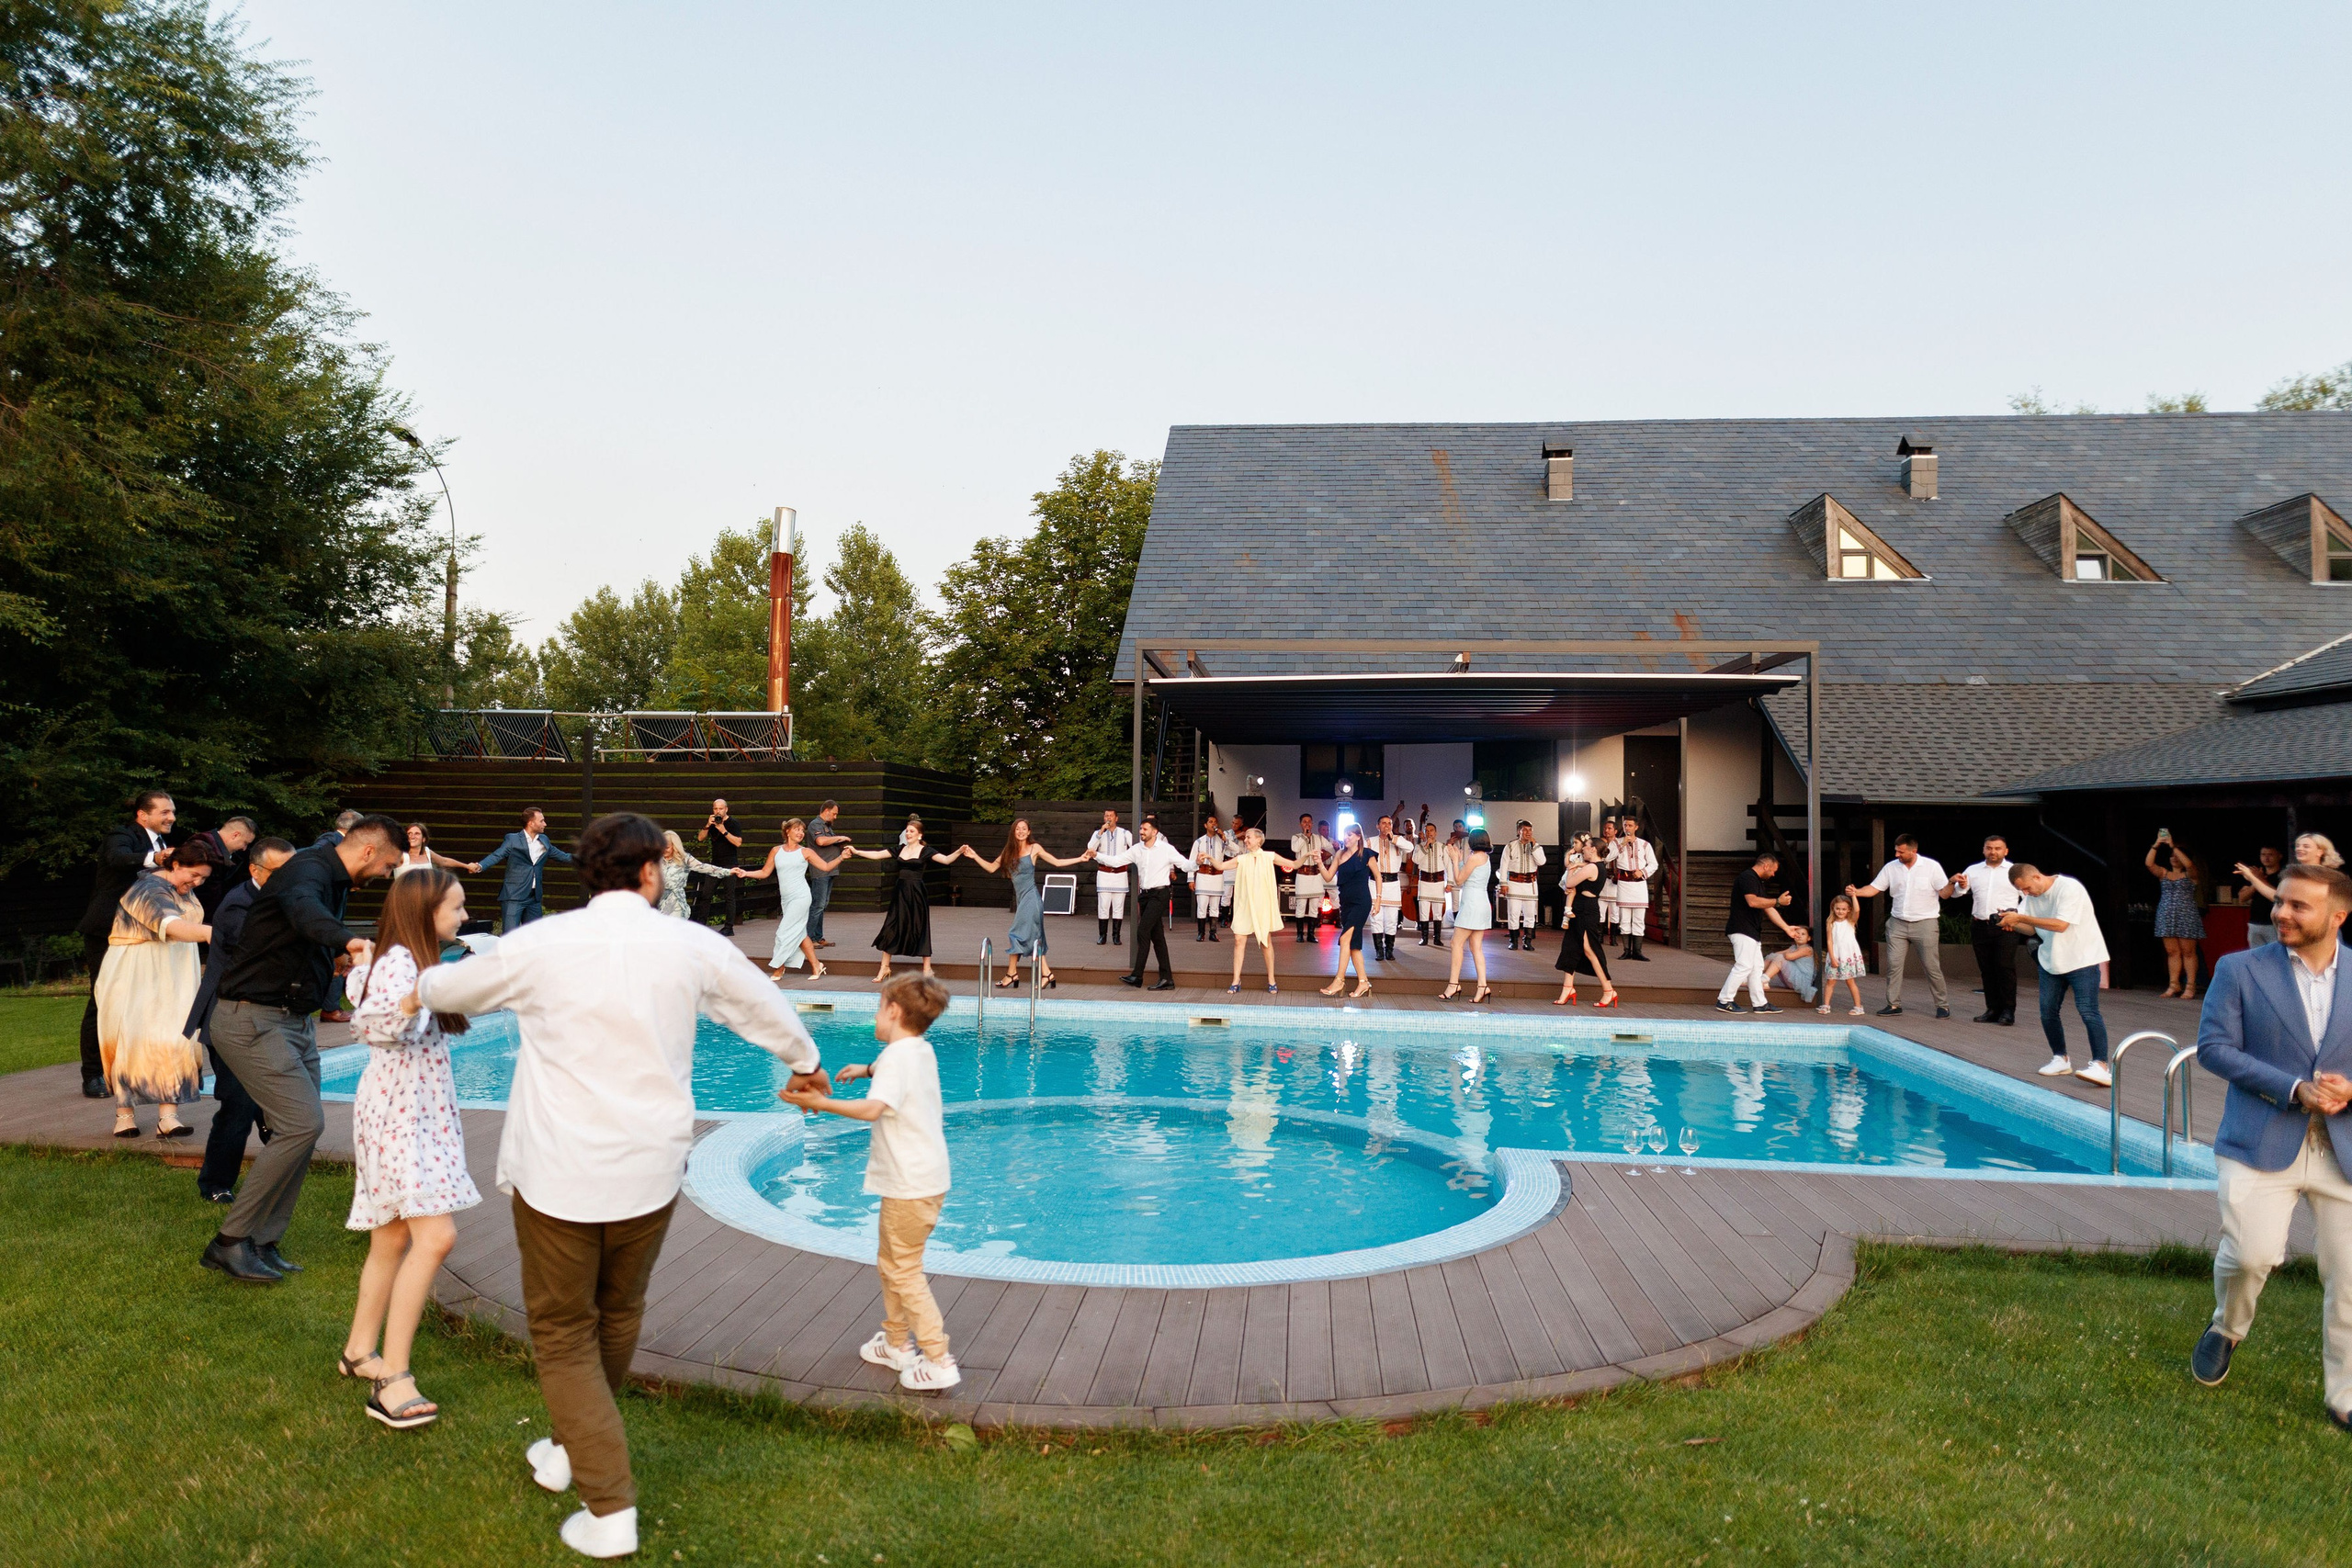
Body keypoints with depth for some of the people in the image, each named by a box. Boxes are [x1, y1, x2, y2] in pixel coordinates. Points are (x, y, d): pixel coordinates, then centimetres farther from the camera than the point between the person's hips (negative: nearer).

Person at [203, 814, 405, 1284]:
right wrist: (348, 941, -60)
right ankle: (230, 1241, -4)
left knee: (302, 1128, 7)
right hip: (253, 1019, -10)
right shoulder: (310, 869, -18)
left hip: (295, 1022, 10)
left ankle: (262, 1244, 16)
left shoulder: (335, 880, 13)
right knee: (302, 1124, -16)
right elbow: (303, 910, -44)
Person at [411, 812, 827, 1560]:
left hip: (558, 1171, -2)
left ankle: (610, 1509, 5)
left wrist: (424, 985, 38)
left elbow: (447, 989, 12)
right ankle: (573, 1450, 45)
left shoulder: (539, 945, -6)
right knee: (617, 1315, 23)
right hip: (649, 1170, 3)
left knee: (563, 1333, 10)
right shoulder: (693, 946, -2)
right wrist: (804, 1061, 35)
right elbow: (764, 1005, 15)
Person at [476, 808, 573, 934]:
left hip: (534, 898, 6)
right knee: (510, 937, -12)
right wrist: (479, 866, -33)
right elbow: (496, 856, -15)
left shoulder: (544, 841, 13)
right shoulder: (513, 840, -5)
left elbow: (562, 857, 21)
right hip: (514, 896, -6)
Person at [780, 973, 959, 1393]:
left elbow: (873, 1108, -36)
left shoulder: (896, 1057, -18)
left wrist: (821, 1103, -38)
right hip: (924, 1175, 10)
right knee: (889, 1263, 21)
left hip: (911, 1185, -10)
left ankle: (938, 1362, 0)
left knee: (904, 1271, -2)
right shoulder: (922, 1050, 10)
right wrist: (868, 1069, 28)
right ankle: (898, 1345, 31)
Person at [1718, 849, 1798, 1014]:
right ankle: (1724, 1001, -8)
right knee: (1743, 966, -12)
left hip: (1752, 932, 11)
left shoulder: (1759, 882, 20)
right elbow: (1753, 901, -26)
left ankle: (1759, 1003, 17)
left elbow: (1768, 908, 22)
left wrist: (1786, 928, 21)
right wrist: (1777, 902, -20)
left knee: (1757, 967, 12)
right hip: (1742, 931, -11)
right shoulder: (1747, 877, -12)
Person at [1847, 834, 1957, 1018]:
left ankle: (1943, 1005, 12)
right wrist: (1856, 892, -12)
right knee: (1893, 964, -1)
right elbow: (1874, 888, 5)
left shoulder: (1932, 867, -4)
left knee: (1932, 967, -1)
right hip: (1898, 923, 3)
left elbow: (1944, 894, -5)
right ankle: (1894, 1004, 7)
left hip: (1925, 923, -3)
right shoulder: (1891, 867, 5)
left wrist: (1952, 884, -25)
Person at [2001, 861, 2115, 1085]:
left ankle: (2100, 1066, -17)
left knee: (2088, 1012, -15)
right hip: (2051, 962, 7)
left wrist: (2021, 917, -27)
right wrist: (2012, 923, -15)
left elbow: (2060, 925, -27)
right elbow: (2031, 927, 8)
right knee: (2048, 1012, 6)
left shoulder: (2069, 888, -20)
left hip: (2082, 959, -7)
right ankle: (2060, 1059, 20)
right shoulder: (2031, 896, 4)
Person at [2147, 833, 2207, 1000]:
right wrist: (2156, 845, -11)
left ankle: (2190, 987, -2)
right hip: (2167, 917, 4)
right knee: (2172, 952, 5)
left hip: (2186, 917, -4)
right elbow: (2148, 863, -1)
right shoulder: (2164, 874, 13)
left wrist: (2173, 846, -19)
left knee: (2188, 952, -3)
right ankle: (2174, 985, 8)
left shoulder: (2190, 875, 3)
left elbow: (2188, 864, -19)